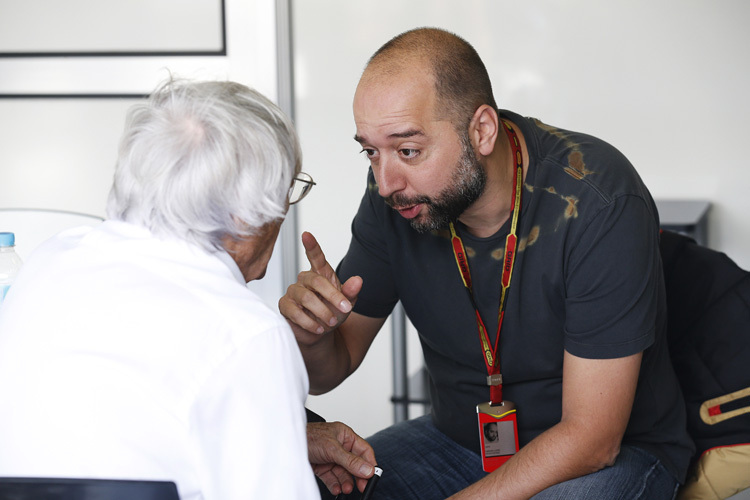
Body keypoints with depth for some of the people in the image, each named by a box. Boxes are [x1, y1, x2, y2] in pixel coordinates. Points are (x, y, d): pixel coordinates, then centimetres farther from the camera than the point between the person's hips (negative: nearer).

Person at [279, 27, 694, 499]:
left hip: (614, 455, -4)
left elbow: (590, 439, -26)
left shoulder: (599, 201, -27)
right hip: (458, 439, 5)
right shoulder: (396, 197, -10)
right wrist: (311, 333, -25)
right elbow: (331, 370, -1)